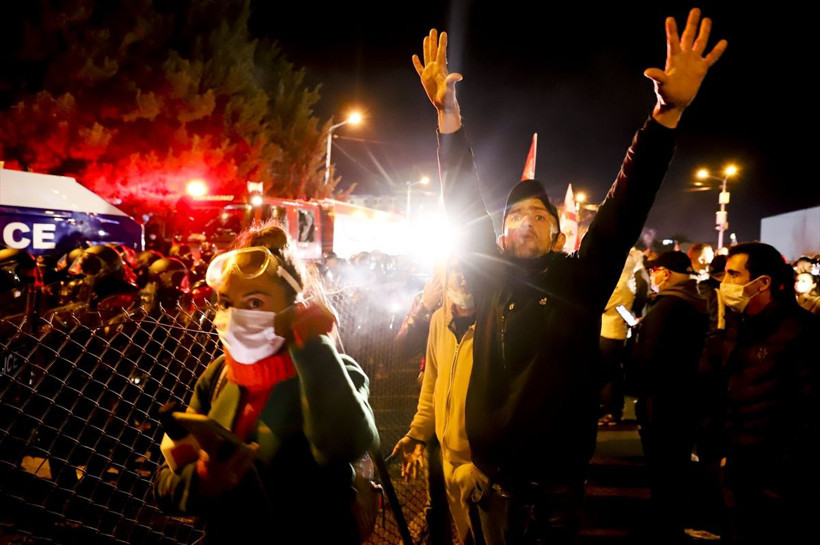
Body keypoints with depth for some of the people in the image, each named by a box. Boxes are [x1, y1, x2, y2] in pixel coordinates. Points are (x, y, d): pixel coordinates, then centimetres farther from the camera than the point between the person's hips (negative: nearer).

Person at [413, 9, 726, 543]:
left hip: (556, 493, -2)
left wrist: (669, 112, -16)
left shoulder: (581, 282, -1)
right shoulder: (491, 282, 4)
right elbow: (463, 208, 3)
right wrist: (448, 113, -3)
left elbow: (626, 207, -8)